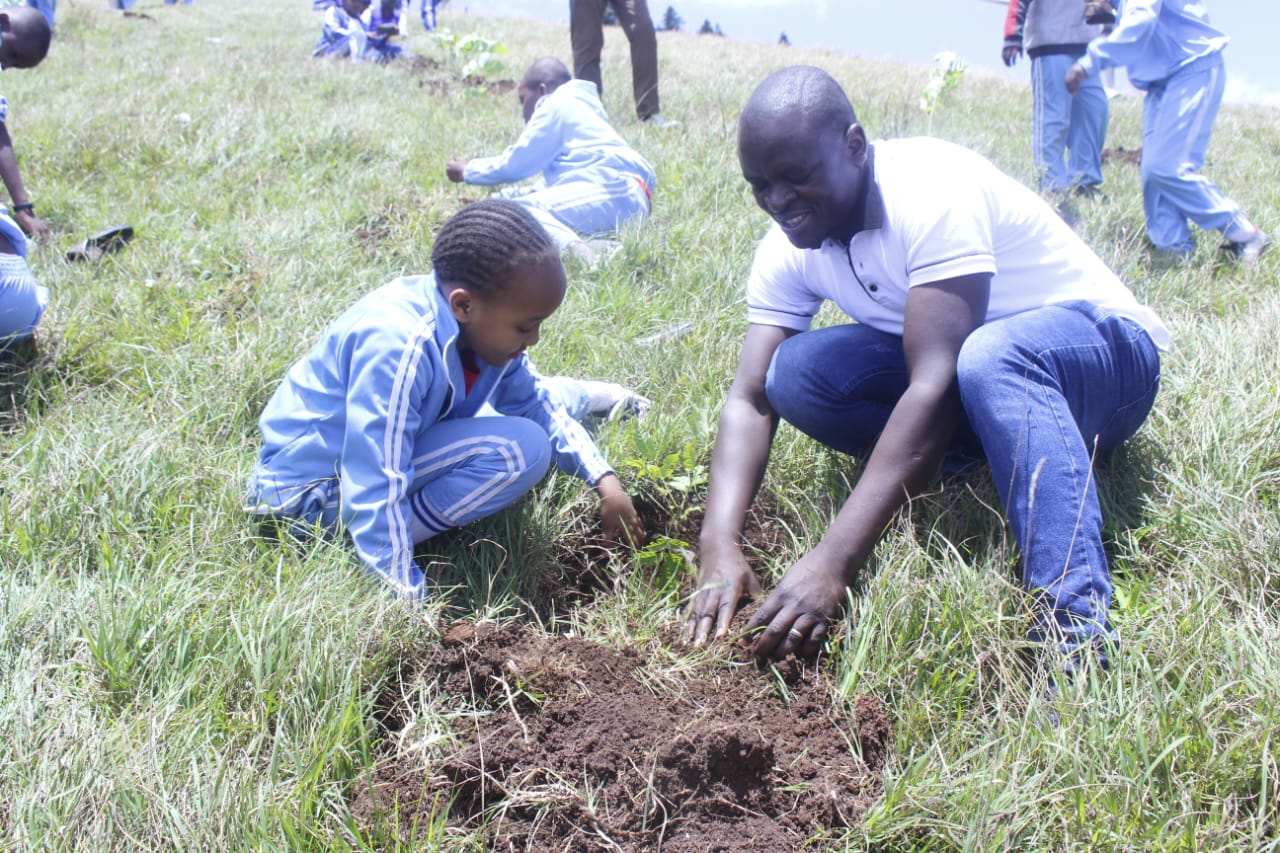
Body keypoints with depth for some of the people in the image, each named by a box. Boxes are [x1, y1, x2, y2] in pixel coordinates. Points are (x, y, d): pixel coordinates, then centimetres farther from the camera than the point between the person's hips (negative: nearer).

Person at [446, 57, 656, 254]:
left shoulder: (557, 105, 6)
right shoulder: (576, 109, 35)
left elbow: (514, 164, 6)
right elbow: (551, 183, 36)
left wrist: (466, 171, 22)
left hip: (613, 192, -10)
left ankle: (573, 248, -50)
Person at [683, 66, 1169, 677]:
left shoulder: (934, 191, -29)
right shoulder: (787, 250, -7)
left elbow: (935, 388, -37)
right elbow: (750, 400, -14)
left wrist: (832, 562, -43)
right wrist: (720, 547, -32)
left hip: (1103, 348, -6)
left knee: (988, 357, -42)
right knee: (794, 372, -17)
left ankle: (1076, 631, -45)